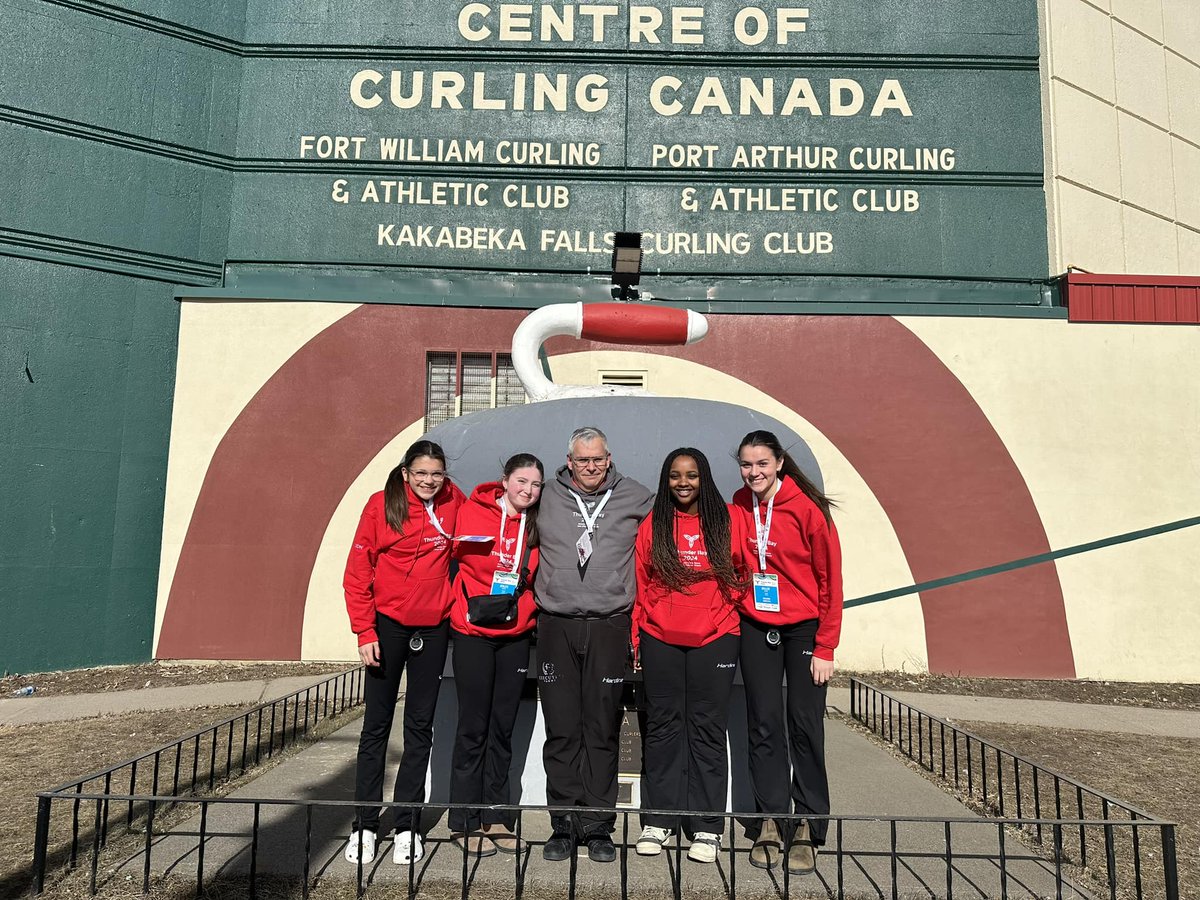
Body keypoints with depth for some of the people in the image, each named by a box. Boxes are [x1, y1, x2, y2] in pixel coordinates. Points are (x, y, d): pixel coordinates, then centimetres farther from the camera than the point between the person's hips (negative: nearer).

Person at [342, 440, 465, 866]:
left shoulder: (453, 501, -1)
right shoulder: (382, 504, -7)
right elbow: (357, 572, -6)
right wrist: (364, 632, -11)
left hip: (433, 628, 2)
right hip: (388, 624, -2)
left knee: (420, 727, 8)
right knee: (376, 726, 5)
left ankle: (406, 825, 18)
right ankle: (364, 826, 15)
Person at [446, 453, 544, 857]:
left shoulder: (535, 527, 5)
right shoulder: (473, 512, -6)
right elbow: (460, 559, 1)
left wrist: (525, 609, 1)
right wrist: (471, 604, -3)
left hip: (515, 635, 4)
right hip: (473, 632, -4)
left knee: (502, 729, 11)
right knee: (474, 728, 2)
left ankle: (496, 818, 23)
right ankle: (465, 823, 15)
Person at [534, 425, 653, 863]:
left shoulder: (636, 498, 5)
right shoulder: (546, 496, 6)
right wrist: (536, 596, 15)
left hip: (610, 627, 0)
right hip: (556, 626, 1)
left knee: (603, 732, 4)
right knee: (561, 732, 5)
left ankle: (598, 827, 15)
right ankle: (564, 825, 16)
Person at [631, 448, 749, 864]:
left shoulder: (727, 521, 2)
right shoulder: (652, 524, 5)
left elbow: (744, 572, 12)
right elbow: (639, 584, 6)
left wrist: (728, 600, -2)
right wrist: (635, 637, 4)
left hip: (714, 639, -1)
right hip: (660, 640, 1)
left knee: (708, 728, 4)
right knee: (662, 726, 8)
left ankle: (707, 828, 14)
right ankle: (657, 821, 19)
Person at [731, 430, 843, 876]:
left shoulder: (807, 508, -12)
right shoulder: (738, 507, 0)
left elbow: (829, 579, -10)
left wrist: (825, 647, -10)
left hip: (803, 628, -3)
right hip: (755, 629, 3)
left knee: (805, 726, 1)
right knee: (763, 725, 6)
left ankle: (808, 829, 13)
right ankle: (770, 820, 18)